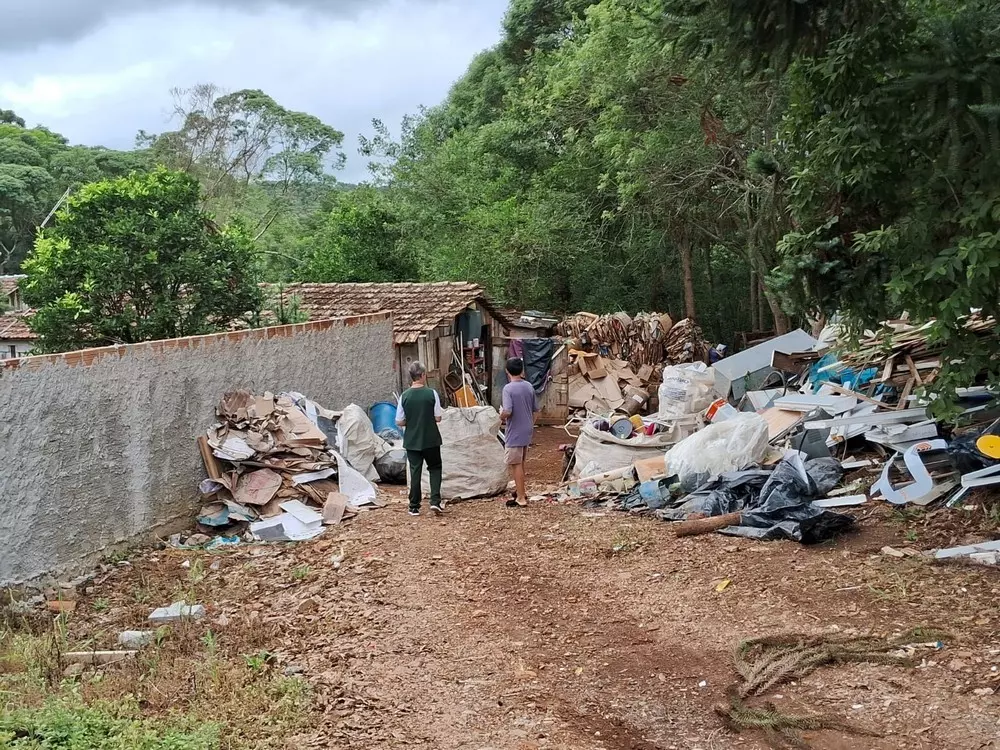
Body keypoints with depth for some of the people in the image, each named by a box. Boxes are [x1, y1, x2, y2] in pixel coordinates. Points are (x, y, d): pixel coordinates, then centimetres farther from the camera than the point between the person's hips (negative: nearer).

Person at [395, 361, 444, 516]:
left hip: (412, 440, 1)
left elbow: (399, 422, -3)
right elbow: (438, 418, -6)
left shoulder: (405, 396, -6)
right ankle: (435, 501, 2)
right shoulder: (431, 393, -10)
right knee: (435, 468, 15)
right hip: (431, 439, -1)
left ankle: (414, 507, 12)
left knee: (415, 472, 9)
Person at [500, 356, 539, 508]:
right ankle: (521, 492, 31)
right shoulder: (529, 387, 3)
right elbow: (535, 410, 11)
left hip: (515, 433, -7)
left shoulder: (508, 388, -17)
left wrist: (502, 417, -5)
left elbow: (507, 411, -27)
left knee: (516, 465, -1)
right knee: (520, 464, 20)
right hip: (527, 431, 7)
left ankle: (521, 498, 1)